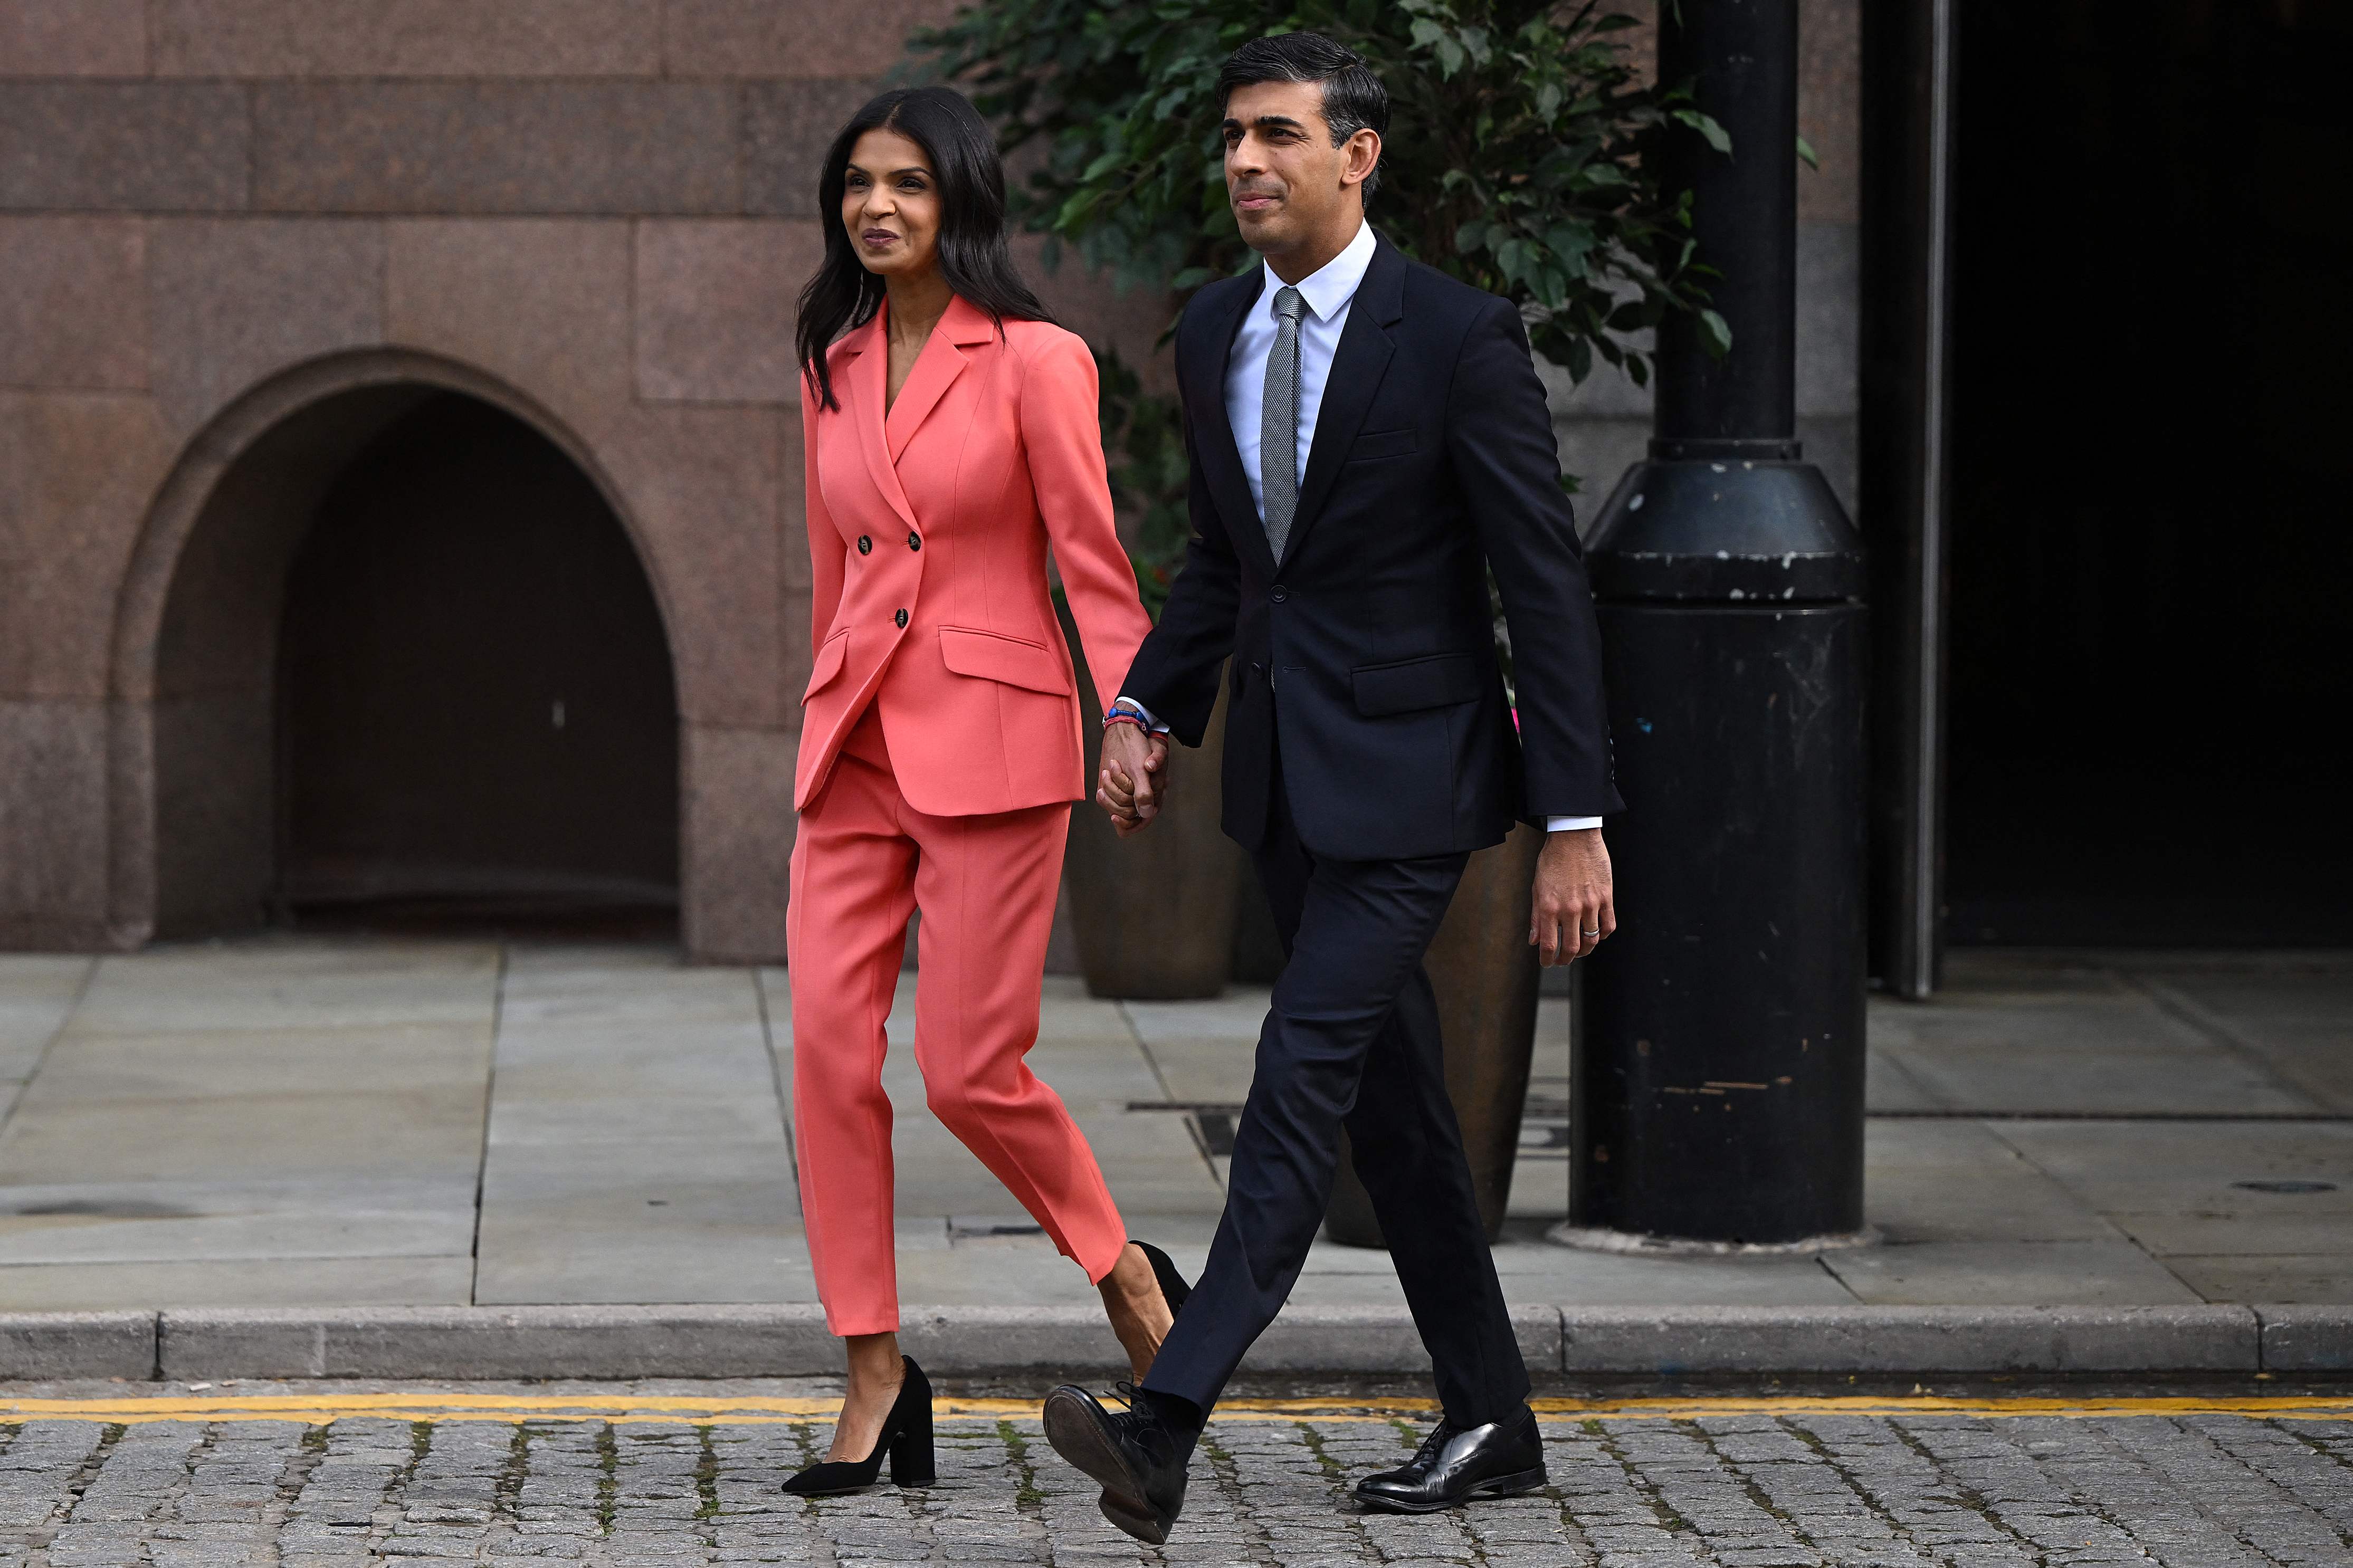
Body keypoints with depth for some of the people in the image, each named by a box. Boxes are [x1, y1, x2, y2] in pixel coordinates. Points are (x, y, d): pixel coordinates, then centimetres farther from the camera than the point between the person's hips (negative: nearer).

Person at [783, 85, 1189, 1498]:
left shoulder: (1032, 361, -6)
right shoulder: (834, 371, 12)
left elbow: (1093, 561, -7)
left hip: (991, 740, -6)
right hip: (855, 743, 6)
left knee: (972, 1068, -8)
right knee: (828, 1049, -6)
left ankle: (1126, 1273, 19)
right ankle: (878, 1379, 0)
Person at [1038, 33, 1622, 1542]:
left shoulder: (1459, 337, -14)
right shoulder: (1214, 335, 6)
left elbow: (1547, 583, -13)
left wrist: (1576, 823, -16)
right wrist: (1147, 711, 7)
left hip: (1408, 767, -7)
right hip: (1282, 765, 7)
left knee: (1308, 1067, -16)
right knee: (1393, 1098, 12)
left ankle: (1167, 1422, -24)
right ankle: (1491, 1425, 21)